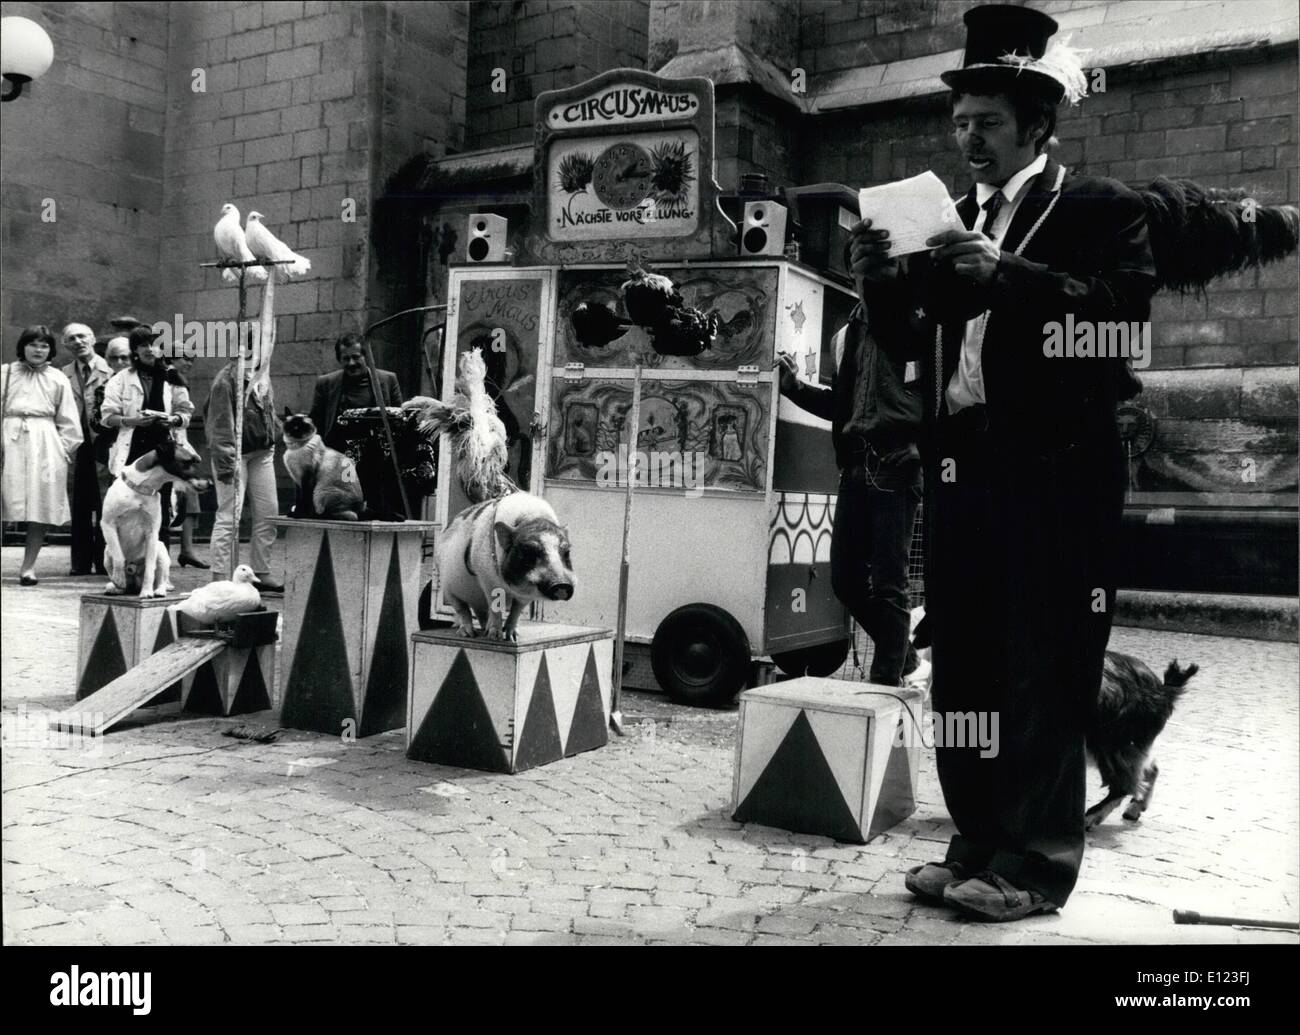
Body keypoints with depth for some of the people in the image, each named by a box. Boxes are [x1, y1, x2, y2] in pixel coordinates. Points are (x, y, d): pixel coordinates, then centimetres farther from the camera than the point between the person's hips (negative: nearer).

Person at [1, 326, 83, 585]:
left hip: (46, 445, 0)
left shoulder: (58, 379, 11)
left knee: (41, 507, -4)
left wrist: (65, 449, 3)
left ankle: (28, 565, 3)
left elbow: (68, 422, 11)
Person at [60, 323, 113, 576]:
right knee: (80, 505, 6)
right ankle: (81, 561, 12)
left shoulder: (108, 370, -2)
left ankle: (105, 560, 8)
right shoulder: (64, 374, 11)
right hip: (77, 446, 3)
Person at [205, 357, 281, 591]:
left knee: (268, 513, 8)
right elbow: (220, 424, -15)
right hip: (235, 455, -8)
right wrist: (225, 462, -19)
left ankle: (261, 573, 18)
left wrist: (274, 437, 14)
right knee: (229, 515, -9)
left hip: (262, 453, 8)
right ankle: (219, 578, -3)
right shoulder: (225, 380, -12)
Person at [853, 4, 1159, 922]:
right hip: (960, 468, 6)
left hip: (1052, 470, -6)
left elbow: (1124, 313, -13)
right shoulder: (957, 223, 18)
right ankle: (981, 843, 21)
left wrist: (1007, 273, -19)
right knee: (962, 669, 9)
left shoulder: (1102, 208, 2)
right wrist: (881, 283, -3)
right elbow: (918, 346, 14)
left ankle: (1037, 862, 11)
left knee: (1043, 675, 0)